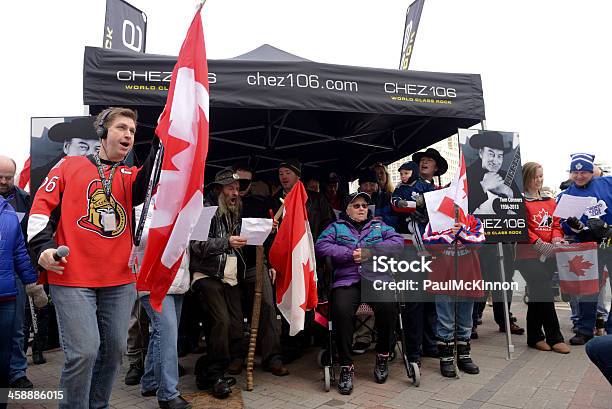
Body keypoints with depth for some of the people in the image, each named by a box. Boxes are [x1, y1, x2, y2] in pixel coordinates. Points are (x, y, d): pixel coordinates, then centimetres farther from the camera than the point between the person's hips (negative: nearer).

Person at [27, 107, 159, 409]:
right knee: (83, 351, -8)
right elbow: (42, 207, 4)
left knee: (114, 348, 10)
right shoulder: (70, 165, 9)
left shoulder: (131, 176, 14)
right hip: (72, 278, -3)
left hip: (120, 280, 4)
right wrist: (43, 246, -9)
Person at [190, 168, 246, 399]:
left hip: (232, 279, 7)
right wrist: (226, 242, -22)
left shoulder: (236, 213, 18)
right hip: (208, 276, -6)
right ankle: (213, 376, 1)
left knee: (236, 329, 0)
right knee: (221, 322, -20)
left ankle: (207, 373, 19)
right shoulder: (205, 209, -3)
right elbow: (197, 244, -13)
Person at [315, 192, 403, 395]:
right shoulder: (336, 227, 20)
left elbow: (398, 241, 7)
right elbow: (320, 246, 3)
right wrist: (350, 254, -7)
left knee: (387, 307, -30)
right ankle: (346, 366, -14)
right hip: (346, 280, -1)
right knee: (341, 311, -31)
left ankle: (383, 355, -4)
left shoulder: (379, 226, 25)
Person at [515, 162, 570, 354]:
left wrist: (556, 238, -6)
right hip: (528, 255, -6)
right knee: (545, 295, -8)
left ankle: (534, 337, 20)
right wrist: (539, 244, -20)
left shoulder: (550, 201, 17)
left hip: (548, 256, 7)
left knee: (537, 295, 11)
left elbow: (556, 224, 14)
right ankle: (554, 338, 3)